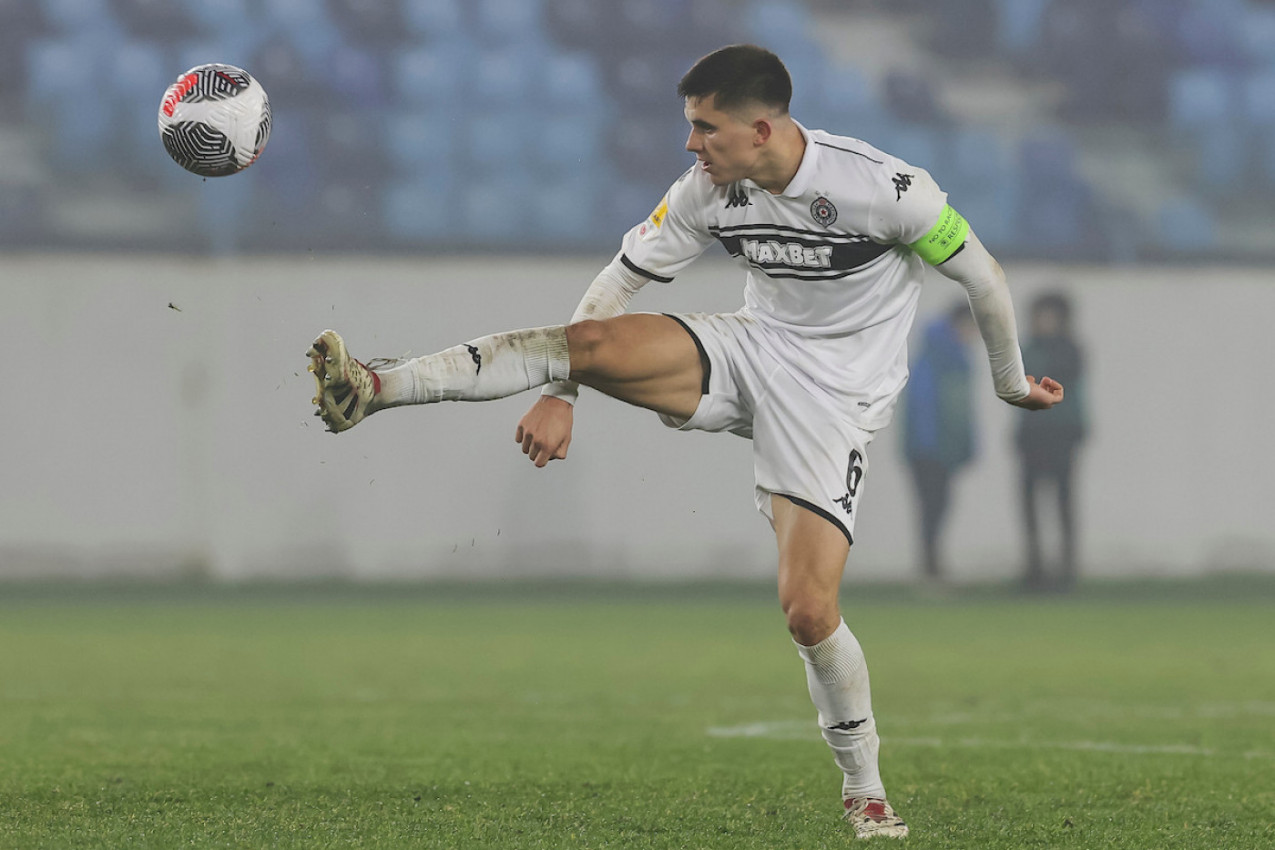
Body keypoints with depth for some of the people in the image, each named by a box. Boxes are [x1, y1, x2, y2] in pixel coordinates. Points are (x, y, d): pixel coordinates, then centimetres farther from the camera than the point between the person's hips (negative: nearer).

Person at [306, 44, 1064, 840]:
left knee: (809, 610, -15)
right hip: (747, 350, 4)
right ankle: (373, 389, -32)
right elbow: (619, 282, 0)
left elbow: (982, 276, -8)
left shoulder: (883, 189, -22)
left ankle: (865, 789, 8)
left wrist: (1012, 381, 8)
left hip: (835, 398, -4)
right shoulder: (707, 192, -8)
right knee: (588, 340, -23)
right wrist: (560, 396, -9)